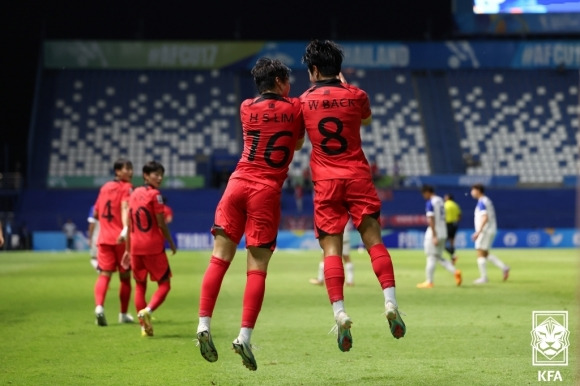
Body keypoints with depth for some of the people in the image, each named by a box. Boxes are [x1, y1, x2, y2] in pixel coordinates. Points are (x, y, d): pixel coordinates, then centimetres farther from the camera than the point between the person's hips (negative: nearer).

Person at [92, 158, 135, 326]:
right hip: (121, 239, -4)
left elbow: (96, 213, 20)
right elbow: (125, 207, -23)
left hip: (104, 238, 4)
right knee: (125, 276, 11)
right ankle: (123, 314, 20)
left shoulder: (105, 187, 14)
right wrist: (125, 228, -37)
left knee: (104, 274, -4)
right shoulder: (126, 187, -5)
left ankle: (99, 306, -28)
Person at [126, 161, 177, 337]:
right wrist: (171, 243, 1)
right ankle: (147, 310, -21)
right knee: (164, 284, 3)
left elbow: (129, 225, 12)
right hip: (154, 246, -6)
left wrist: (128, 249, 16)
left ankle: (144, 326, 9)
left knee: (140, 285, 14)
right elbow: (161, 223, -12)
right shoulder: (155, 194, -9)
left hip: (136, 247, 6)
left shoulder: (134, 194, 10)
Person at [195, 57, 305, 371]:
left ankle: (204, 325, -11)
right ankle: (244, 335, -10)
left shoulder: (246, 108, 11)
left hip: (238, 183, 3)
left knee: (220, 257, 1)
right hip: (267, 192, -3)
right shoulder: (294, 108, 4)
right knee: (257, 268, -3)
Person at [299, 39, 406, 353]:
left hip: (325, 182, 0)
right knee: (373, 239, 1)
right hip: (357, 176, 0)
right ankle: (390, 301, -13)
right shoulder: (355, 95, 2)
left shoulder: (305, 100, 3)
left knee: (331, 247, -4)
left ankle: (339, 312, -17)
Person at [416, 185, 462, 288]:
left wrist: (434, 236, -20)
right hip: (443, 233, 8)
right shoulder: (440, 201, 13)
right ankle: (455, 271, -2)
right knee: (438, 257, 14)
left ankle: (429, 281, 2)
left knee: (431, 257, -2)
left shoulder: (430, 203, -13)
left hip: (434, 232, -8)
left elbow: (431, 220, -18)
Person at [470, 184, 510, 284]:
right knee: (485, 254, 14)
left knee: (480, 254, -4)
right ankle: (503, 267, 6)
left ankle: (483, 277, -3)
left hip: (484, 231, -10)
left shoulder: (482, 202, -14)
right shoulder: (487, 201, 16)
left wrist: (478, 232, -25)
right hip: (490, 231, 10)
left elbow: (485, 218, -24)